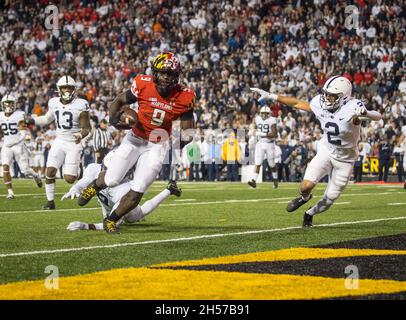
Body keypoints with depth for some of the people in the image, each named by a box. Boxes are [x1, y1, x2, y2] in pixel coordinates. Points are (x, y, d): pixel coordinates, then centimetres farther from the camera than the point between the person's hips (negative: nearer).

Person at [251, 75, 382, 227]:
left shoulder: (351, 109, -28)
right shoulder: (320, 104, -13)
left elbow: (378, 117, -36)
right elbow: (297, 103, 2)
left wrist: (365, 114, -60)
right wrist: (271, 96, 2)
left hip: (345, 159, -2)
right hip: (326, 151, 2)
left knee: (329, 199, 7)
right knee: (306, 186, -16)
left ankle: (310, 213, 38)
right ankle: (304, 197, 21)